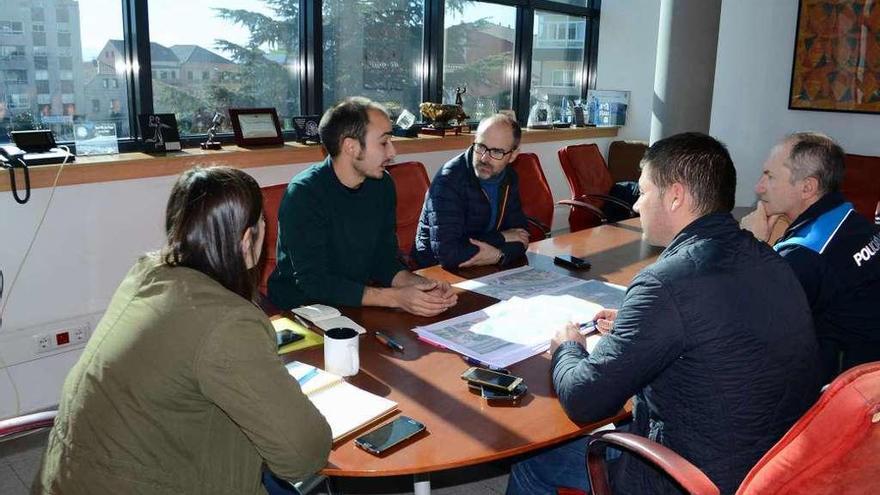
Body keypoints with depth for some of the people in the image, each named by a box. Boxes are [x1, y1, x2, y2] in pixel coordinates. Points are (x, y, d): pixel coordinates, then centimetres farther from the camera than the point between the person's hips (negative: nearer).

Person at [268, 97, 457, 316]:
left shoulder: (382, 185, 2)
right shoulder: (304, 193, -18)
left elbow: (384, 260, 5)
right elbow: (313, 282, -22)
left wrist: (420, 284, -15)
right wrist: (396, 298, -27)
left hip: (359, 306, 6)